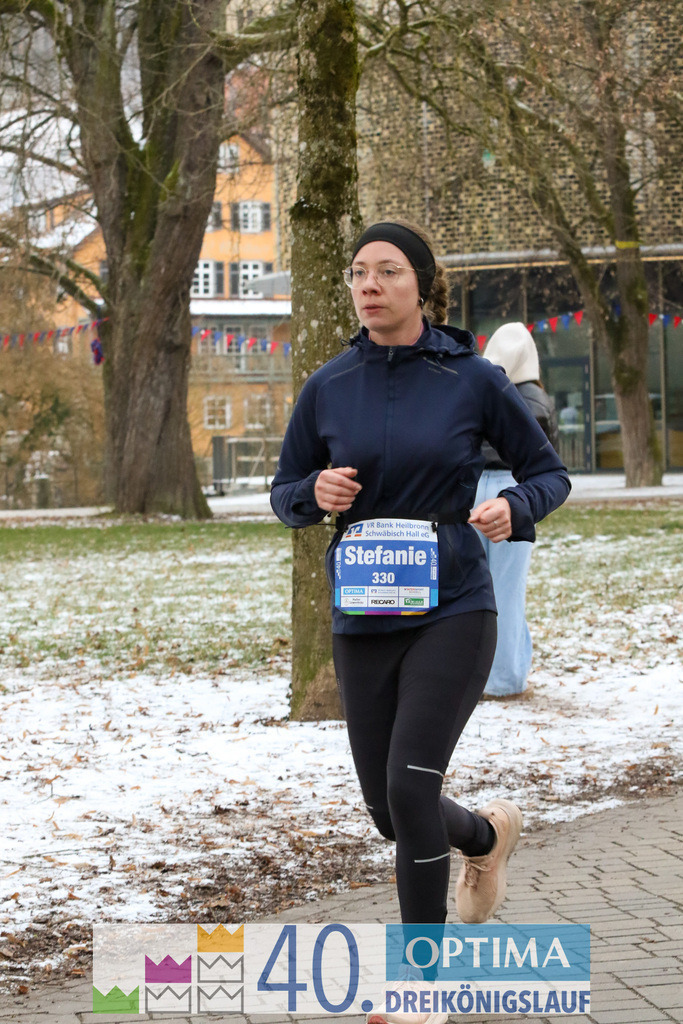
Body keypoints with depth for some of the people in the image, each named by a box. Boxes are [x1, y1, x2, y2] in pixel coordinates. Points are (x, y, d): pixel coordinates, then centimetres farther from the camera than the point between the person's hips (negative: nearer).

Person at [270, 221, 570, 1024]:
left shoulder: (472, 380, -4)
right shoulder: (328, 388, 2)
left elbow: (548, 474, 5)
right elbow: (284, 493, 12)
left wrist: (513, 508, -16)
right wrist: (318, 492, -11)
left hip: (452, 614, -4)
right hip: (362, 623, 4)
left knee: (410, 782, -18)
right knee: (389, 810, 11)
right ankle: (488, 834, 46)